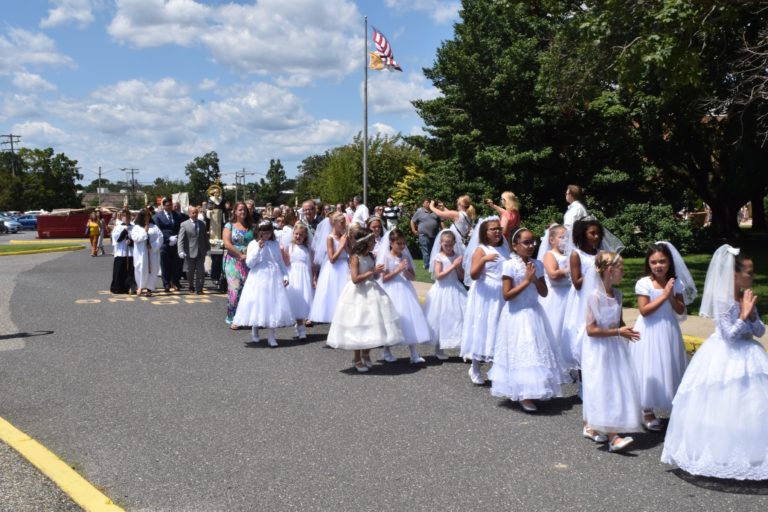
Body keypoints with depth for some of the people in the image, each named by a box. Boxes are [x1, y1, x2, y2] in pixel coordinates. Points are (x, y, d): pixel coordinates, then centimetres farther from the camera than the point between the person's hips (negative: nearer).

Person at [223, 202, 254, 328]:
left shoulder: (251, 226, 12)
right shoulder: (229, 225, 3)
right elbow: (227, 243, -8)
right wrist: (241, 255, -13)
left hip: (249, 262, 3)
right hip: (233, 261, -3)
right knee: (234, 289, -9)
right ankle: (233, 319, 0)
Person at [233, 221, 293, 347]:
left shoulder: (275, 244, 8)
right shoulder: (253, 244, 0)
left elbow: (281, 262, 13)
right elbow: (249, 263, -7)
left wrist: (285, 276, 2)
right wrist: (258, 249, -12)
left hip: (274, 279, 2)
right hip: (258, 279, -2)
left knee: (273, 305, -1)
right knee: (257, 305, 3)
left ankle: (271, 336, 5)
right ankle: (254, 333, 22)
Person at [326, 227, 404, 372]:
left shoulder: (370, 257, 6)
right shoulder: (355, 257, -14)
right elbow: (355, 279, -21)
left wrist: (378, 272, -5)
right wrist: (372, 271, -20)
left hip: (371, 292, 7)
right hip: (358, 294, -7)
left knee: (373, 323, 8)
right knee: (358, 326, 3)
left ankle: (366, 354, 26)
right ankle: (357, 359, 15)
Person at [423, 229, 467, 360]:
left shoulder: (457, 256, 6)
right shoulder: (439, 257, -6)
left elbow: (461, 277, 8)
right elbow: (438, 275, -16)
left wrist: (459, 267, -11)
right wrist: (453, 266, -17)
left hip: (455, 290, 3)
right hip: (442, 290, -3)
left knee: (458, 317, -1)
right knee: (441, 319, 3)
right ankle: (439, 349, 16)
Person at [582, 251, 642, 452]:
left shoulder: (617, 294, 6)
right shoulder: (595, 297, -16)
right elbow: (591, 330, -18)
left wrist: (626, 331, -2)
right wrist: (618, 332, -19)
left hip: (615, 347, 8)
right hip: (598, 350, -8)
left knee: (617, 388, 10)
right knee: (604, 390, -7)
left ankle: (590, 427, 24)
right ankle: (613, 437, -6)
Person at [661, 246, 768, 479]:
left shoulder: (747, 298, 4)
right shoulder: (722, 300, -17)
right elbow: (729, 334, -20)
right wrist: (744, 314, -20)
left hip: (746, 355, 7)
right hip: (725, 357, -7)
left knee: (748, 405, 11)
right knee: (722, 407, 1)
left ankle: (748, 451, 25)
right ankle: (721, 451, 16)